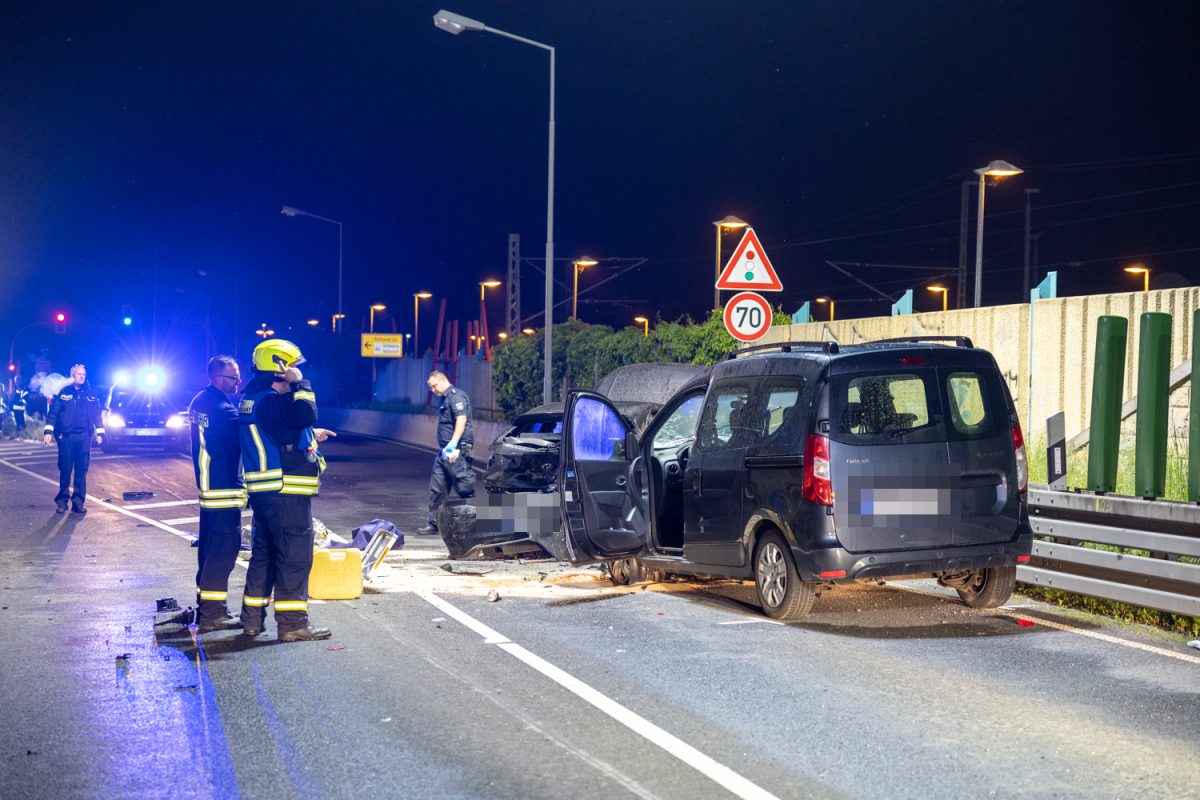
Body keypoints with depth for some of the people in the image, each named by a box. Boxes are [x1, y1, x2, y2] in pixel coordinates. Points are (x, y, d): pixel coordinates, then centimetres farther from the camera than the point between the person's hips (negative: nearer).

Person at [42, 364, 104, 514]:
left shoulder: (90, 394, 11)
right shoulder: (63, 393, 3)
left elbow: (97, 414, 14)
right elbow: (53, 413, -1)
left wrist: (99, 433, 8)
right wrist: (48, 431, -9)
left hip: (84, 438, 2)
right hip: (66, 437, -2)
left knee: (81, 471, 1)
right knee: (65, 470, 0)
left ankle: (78, 502, 5)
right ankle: (62, 501, 9)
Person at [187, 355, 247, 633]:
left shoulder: (199, 402, 11)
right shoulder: (222, 409, -19)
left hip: (207, 487, 10)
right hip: (224, 491, -10)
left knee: (210, 548, 16)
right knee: (224, 550, -6)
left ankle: (206, 608, 24)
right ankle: (212, 615, -6)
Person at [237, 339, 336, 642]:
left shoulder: (253, 399, 16)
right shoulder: (270, 401, -17)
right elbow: (305, 414, -33)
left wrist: (310, 436, 32)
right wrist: (300, 384, -19)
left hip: (265, 492, 10)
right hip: (286, 493, -10)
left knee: (264, 553, 17)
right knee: (295, 555, -6)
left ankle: (252, 618, 22)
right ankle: (292, 623, -4)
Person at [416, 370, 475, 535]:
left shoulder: (456, 395, -10)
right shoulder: (446, 398, 21)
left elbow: (462, 419, -22)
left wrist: (453, 444, -29)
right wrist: (445, 448, 19)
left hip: (457, 451, -10)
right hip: (445, 451, 10)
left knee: (464, 487, -7)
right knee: (437, 487, 10)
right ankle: (434, 523, 15)